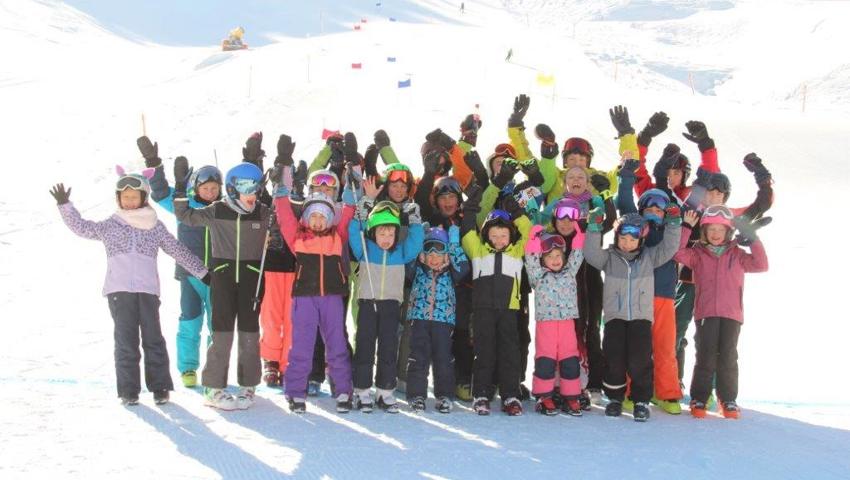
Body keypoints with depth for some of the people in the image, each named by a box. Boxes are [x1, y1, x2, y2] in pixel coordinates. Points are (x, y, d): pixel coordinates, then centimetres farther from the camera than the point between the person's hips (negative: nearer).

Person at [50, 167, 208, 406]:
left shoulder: (155, 226, 11)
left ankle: (160, 387, 8)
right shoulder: (109, 226, 14)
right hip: (119, 290, 0)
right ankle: (129, 390, 5)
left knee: (153, 339, 0)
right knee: (126, 340, 0)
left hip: (148, 289, 0)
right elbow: (81, 227, 12)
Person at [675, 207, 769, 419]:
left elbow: (760, 265, 1)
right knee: (705, 358, 0)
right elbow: (678, 253, -9)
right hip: (705, 313, -1)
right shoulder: (698, 253, 8)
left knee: (728, 358, 4)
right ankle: (698, 399, 9)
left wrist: (753, 240, -8)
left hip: (731, 314, 1)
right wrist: (686, 227, -12)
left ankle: (728, 400, 14)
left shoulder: (737, 254, 11)